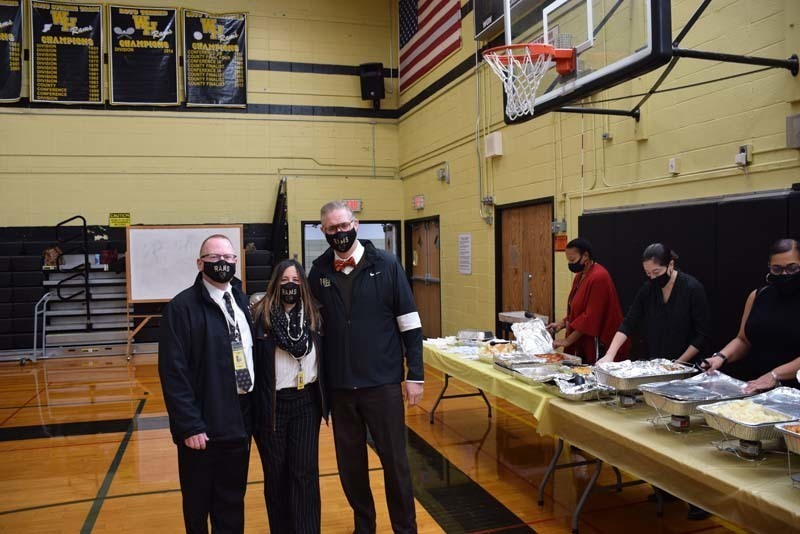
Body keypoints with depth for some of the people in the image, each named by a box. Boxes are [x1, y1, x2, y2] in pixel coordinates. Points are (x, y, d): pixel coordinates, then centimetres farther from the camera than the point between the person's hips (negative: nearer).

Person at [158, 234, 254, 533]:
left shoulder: (242, 301, 9)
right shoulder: (182, 306, -11)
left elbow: (253, 354, 9)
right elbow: (173, 371, -15)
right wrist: (189, 425, -17)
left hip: (240, 420, 5)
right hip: (203, 424, -5)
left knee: (233, 501, 16)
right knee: (198, 503, 13)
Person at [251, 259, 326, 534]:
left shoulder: (313, 315, 3)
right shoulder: (261, 315, -7)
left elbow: (323, 359, 8)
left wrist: (325, 397, 4)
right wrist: (255, 402, -14)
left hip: (306, 401, 2)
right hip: (271, 402, -2)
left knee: (305, 471, 4)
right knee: (275, 472, 12)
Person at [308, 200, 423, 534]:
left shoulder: (386, 265, -6)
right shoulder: (318, 271, 1)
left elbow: (410, 324, -4)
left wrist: (415, 374, -6)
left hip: (382, 382, -2)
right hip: (339, 385, 3)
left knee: (394, 459, 7)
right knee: (350, 461, 15)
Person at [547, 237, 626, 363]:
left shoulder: (599, 277, -18)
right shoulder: (580, 275, 11)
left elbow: (591, 318, -21)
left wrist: (568, 340, -17)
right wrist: (562, 323, 5)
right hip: (582, 344, 9)